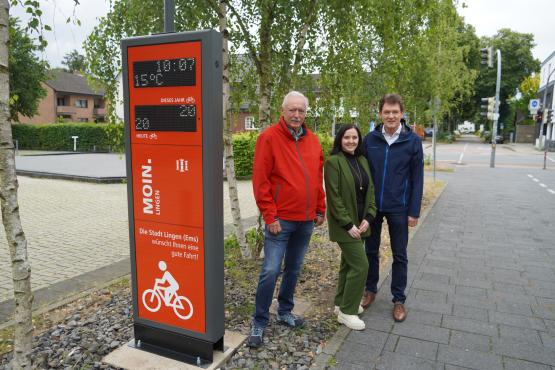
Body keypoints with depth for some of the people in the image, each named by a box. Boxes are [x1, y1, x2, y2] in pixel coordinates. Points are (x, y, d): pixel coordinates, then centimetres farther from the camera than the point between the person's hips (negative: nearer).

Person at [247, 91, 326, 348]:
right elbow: (260, 181, -13)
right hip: (280, 220, -5)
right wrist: (269, 216, -14)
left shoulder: (313, 141, 8)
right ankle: (259, 323, 14)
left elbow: (318, 178, 14)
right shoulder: (269, 137, -10)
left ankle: (285, 312, 34)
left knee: (294, 269, 16)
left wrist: (320, 210, 13)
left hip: (306, 220, 6)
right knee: (270, 271, -3)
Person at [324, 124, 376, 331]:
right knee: (360, 265, -8)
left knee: (349, 263, 17)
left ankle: (341, 303, 32)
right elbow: (334, 197, -17)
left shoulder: (362, 160, 8)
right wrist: (348, 224, -17)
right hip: (344, 225, -7)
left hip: (360, 222, 7)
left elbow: (370, 190, 9)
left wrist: (368, 218, -3)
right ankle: (347, 312, 7)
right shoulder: (334, 161, -13)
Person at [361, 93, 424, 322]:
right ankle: (370, 289, 33)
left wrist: (414, 211, -7)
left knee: (399, 256, 9)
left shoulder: (413, 141, -6)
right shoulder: (370, 140, -1)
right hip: (372, 206, 2)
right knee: (371, 250, 15)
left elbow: (417, 179, -4)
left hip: (399, 209, -2)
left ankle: (399, 299, 23)